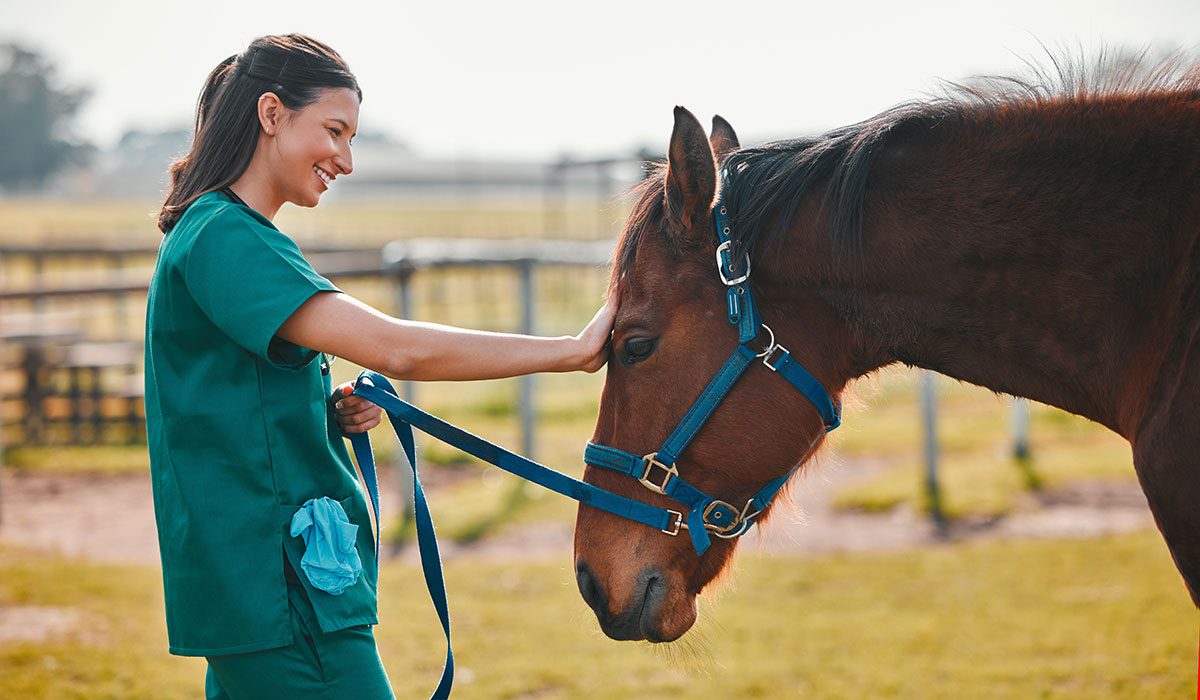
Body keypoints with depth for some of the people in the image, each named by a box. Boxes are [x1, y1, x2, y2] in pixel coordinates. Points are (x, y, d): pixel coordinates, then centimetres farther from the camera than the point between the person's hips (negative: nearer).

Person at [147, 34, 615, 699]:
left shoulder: (218, 233, 18)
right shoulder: (224, 238, -15)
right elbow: (397, 349, -25)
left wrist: (333, 413, 6)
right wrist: (573, 350, -20)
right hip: (277, 592, -10)